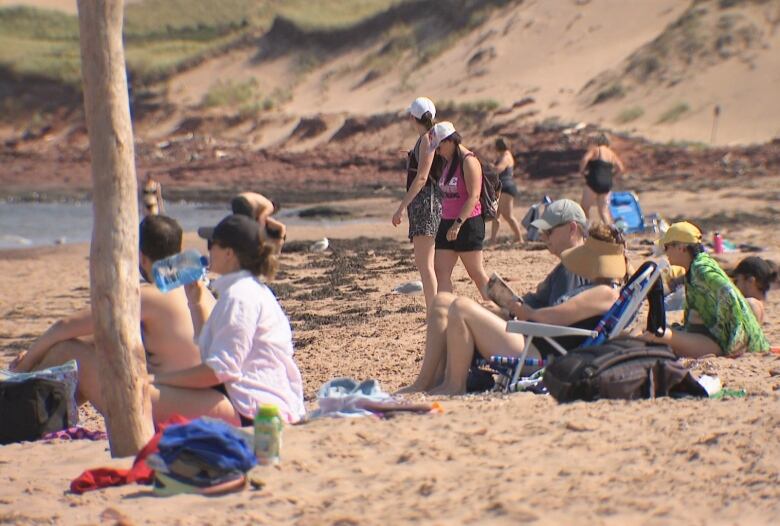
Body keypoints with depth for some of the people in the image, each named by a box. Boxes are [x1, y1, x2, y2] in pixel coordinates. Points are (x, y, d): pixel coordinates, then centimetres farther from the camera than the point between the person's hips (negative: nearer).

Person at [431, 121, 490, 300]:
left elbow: (474, 196, -20)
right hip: (447, 223, 8)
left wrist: (458, 224, -25)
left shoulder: (468, 161, -13)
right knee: (441, 271, 0)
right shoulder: (448, 162, 14)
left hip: (468, 224, -8)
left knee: (476, 272, 0)